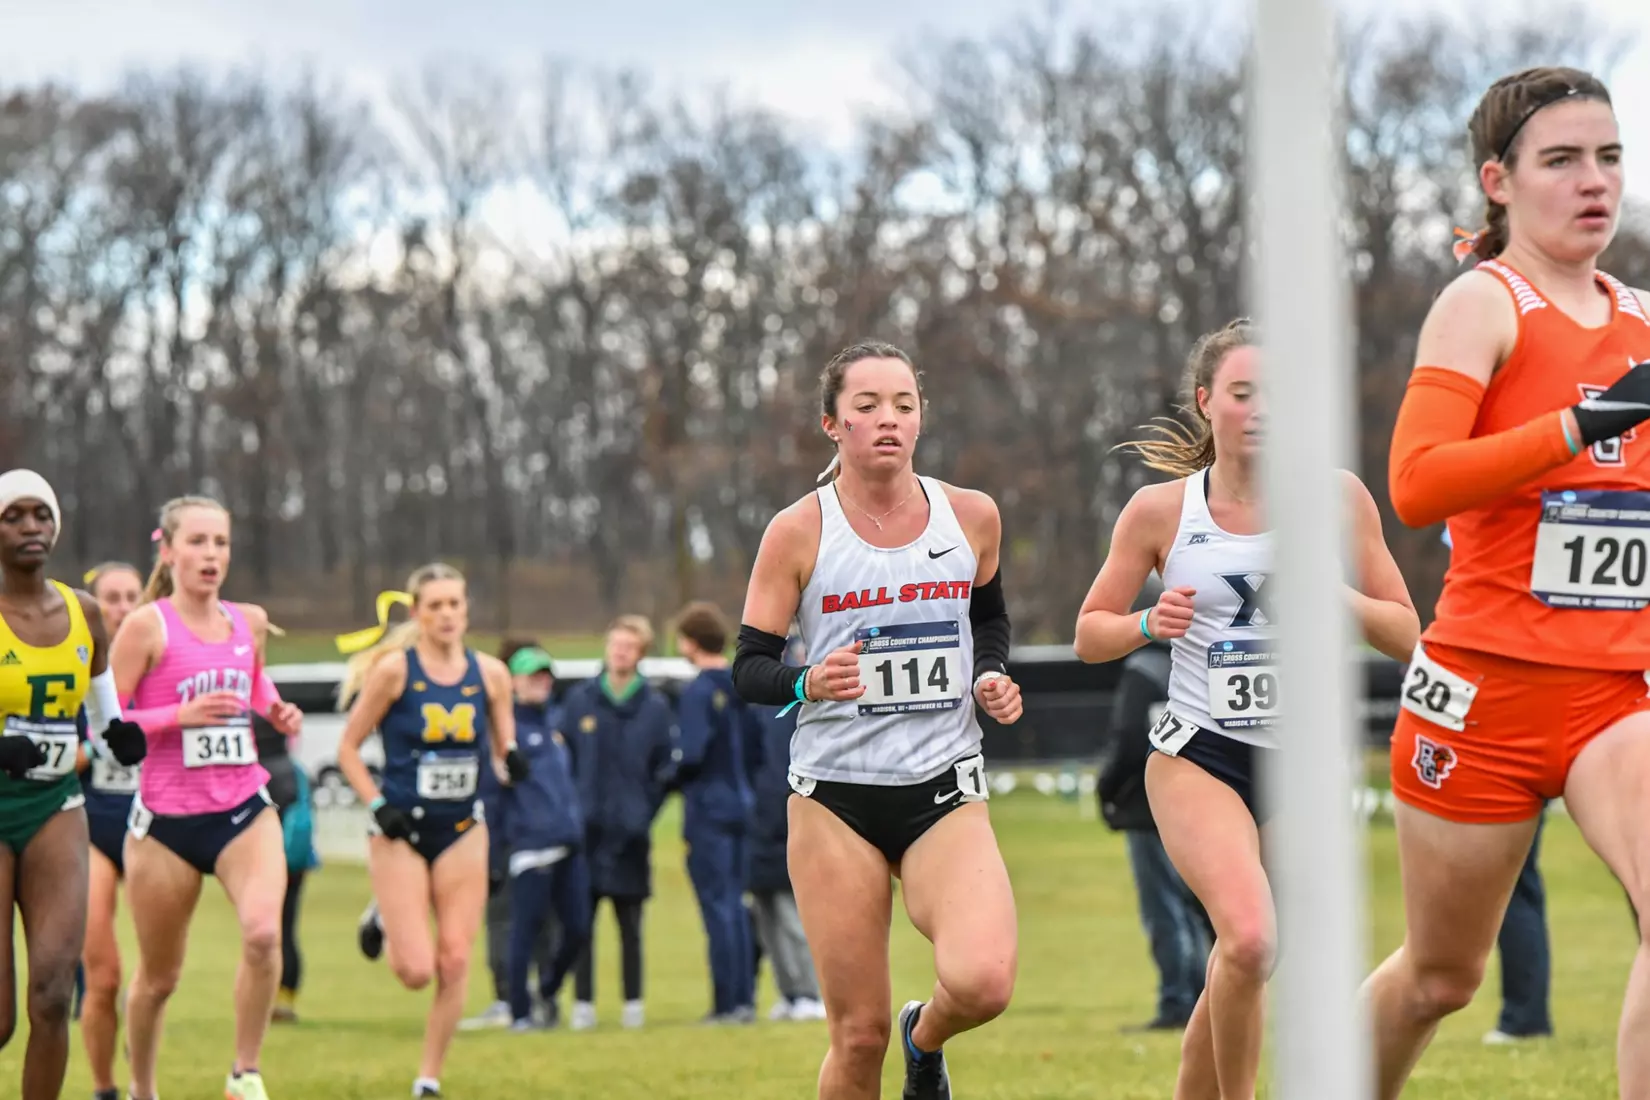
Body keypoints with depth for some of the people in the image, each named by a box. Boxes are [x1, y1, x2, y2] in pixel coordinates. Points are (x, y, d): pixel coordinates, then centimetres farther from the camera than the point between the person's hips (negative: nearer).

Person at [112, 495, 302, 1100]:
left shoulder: (249, 622, 7)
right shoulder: (147, 626, -7)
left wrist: (277, 714, 8)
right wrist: (181, 715, -21)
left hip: (244, 811, 3)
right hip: (165, 821, -3)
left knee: (263, 932, -25)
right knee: (159, 977, 8)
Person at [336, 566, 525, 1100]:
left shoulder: (490, 673, 1)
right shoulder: (394, 670, -9)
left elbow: (505, 748, 12)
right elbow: (348, 748, -2)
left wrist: (511, 760, -11)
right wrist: (378, 806, -14)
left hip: (462, 832, 3)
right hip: (403, 831, -3)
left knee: (454, 964, -3)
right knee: (416, 970, -8)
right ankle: (384, 920, 27)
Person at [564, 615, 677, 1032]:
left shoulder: (655, 706, 2)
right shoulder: (578, 700, 3)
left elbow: (665, 767, 3)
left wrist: (644, 812, -6)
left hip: (630, 834, -1)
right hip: (585, 828, 1)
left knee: (630, 924, 6)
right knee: (581, 922, 1)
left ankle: (633, 1002, 12)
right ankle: (583, 1002, 6)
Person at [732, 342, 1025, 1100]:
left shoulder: (971, 517, 5)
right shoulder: (798, 533, -3)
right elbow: (749, 669, 0)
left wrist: (991, 676, 5)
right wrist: (807, 683, -21)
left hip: (945, 790, 1)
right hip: (835, 795, -1)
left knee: (983, 982, -23)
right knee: (858, 1035, -3)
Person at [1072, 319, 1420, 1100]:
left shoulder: (1335, 498, 0)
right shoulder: (1159, 510, -2)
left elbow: (1405, 634, 3)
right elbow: (1090, 634, 8)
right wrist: (1150, 624, -14)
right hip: (1198, 756, -2)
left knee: (1237, 968, 7)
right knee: (1251, 939, -26)